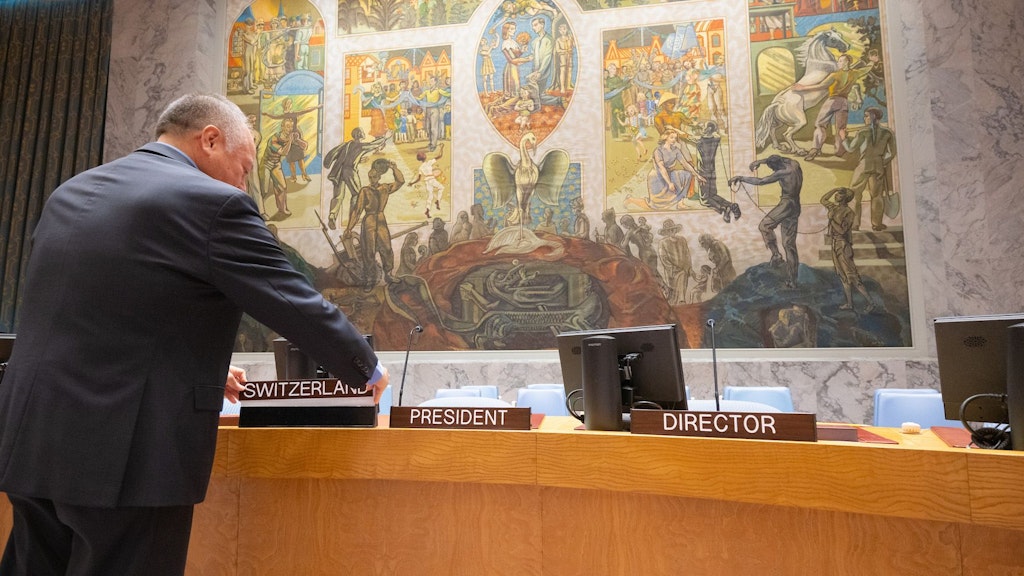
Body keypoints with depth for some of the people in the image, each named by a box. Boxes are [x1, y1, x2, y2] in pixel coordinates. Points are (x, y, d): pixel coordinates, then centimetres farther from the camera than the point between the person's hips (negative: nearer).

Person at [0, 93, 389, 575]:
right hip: (127, 456, -8)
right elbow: (300, 307, -10)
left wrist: (202, 368, 25)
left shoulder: (69, 194, 12)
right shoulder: (215, 204, -13)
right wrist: (367, 371, 7)